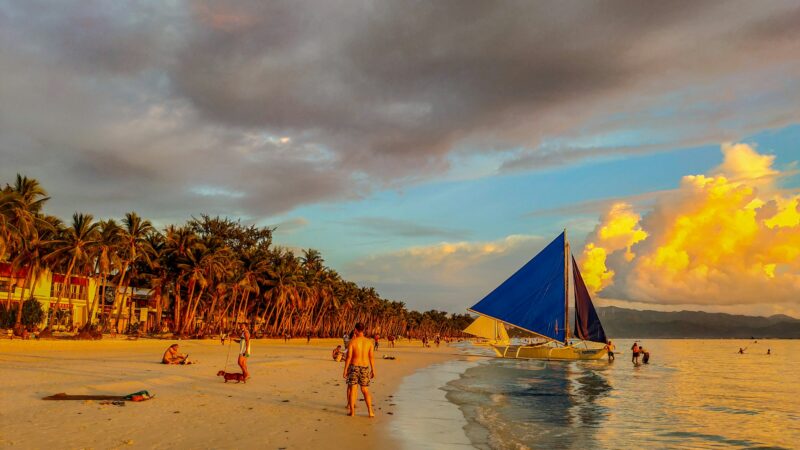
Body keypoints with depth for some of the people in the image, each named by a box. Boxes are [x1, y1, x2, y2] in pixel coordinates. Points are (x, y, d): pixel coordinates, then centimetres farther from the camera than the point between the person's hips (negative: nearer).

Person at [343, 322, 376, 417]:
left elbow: (349, 357, -10)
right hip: (365, 368, 2)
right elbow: (372, 357, -1)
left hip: (354, 367, -2)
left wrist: (345, 370, -4)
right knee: (365, 390, 11)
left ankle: (352, 411, 5)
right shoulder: (369, 342, -1)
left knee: (352, 389, 5)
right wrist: (373, 370, 6)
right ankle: (370, 411, 6)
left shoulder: (352, 341, -8)